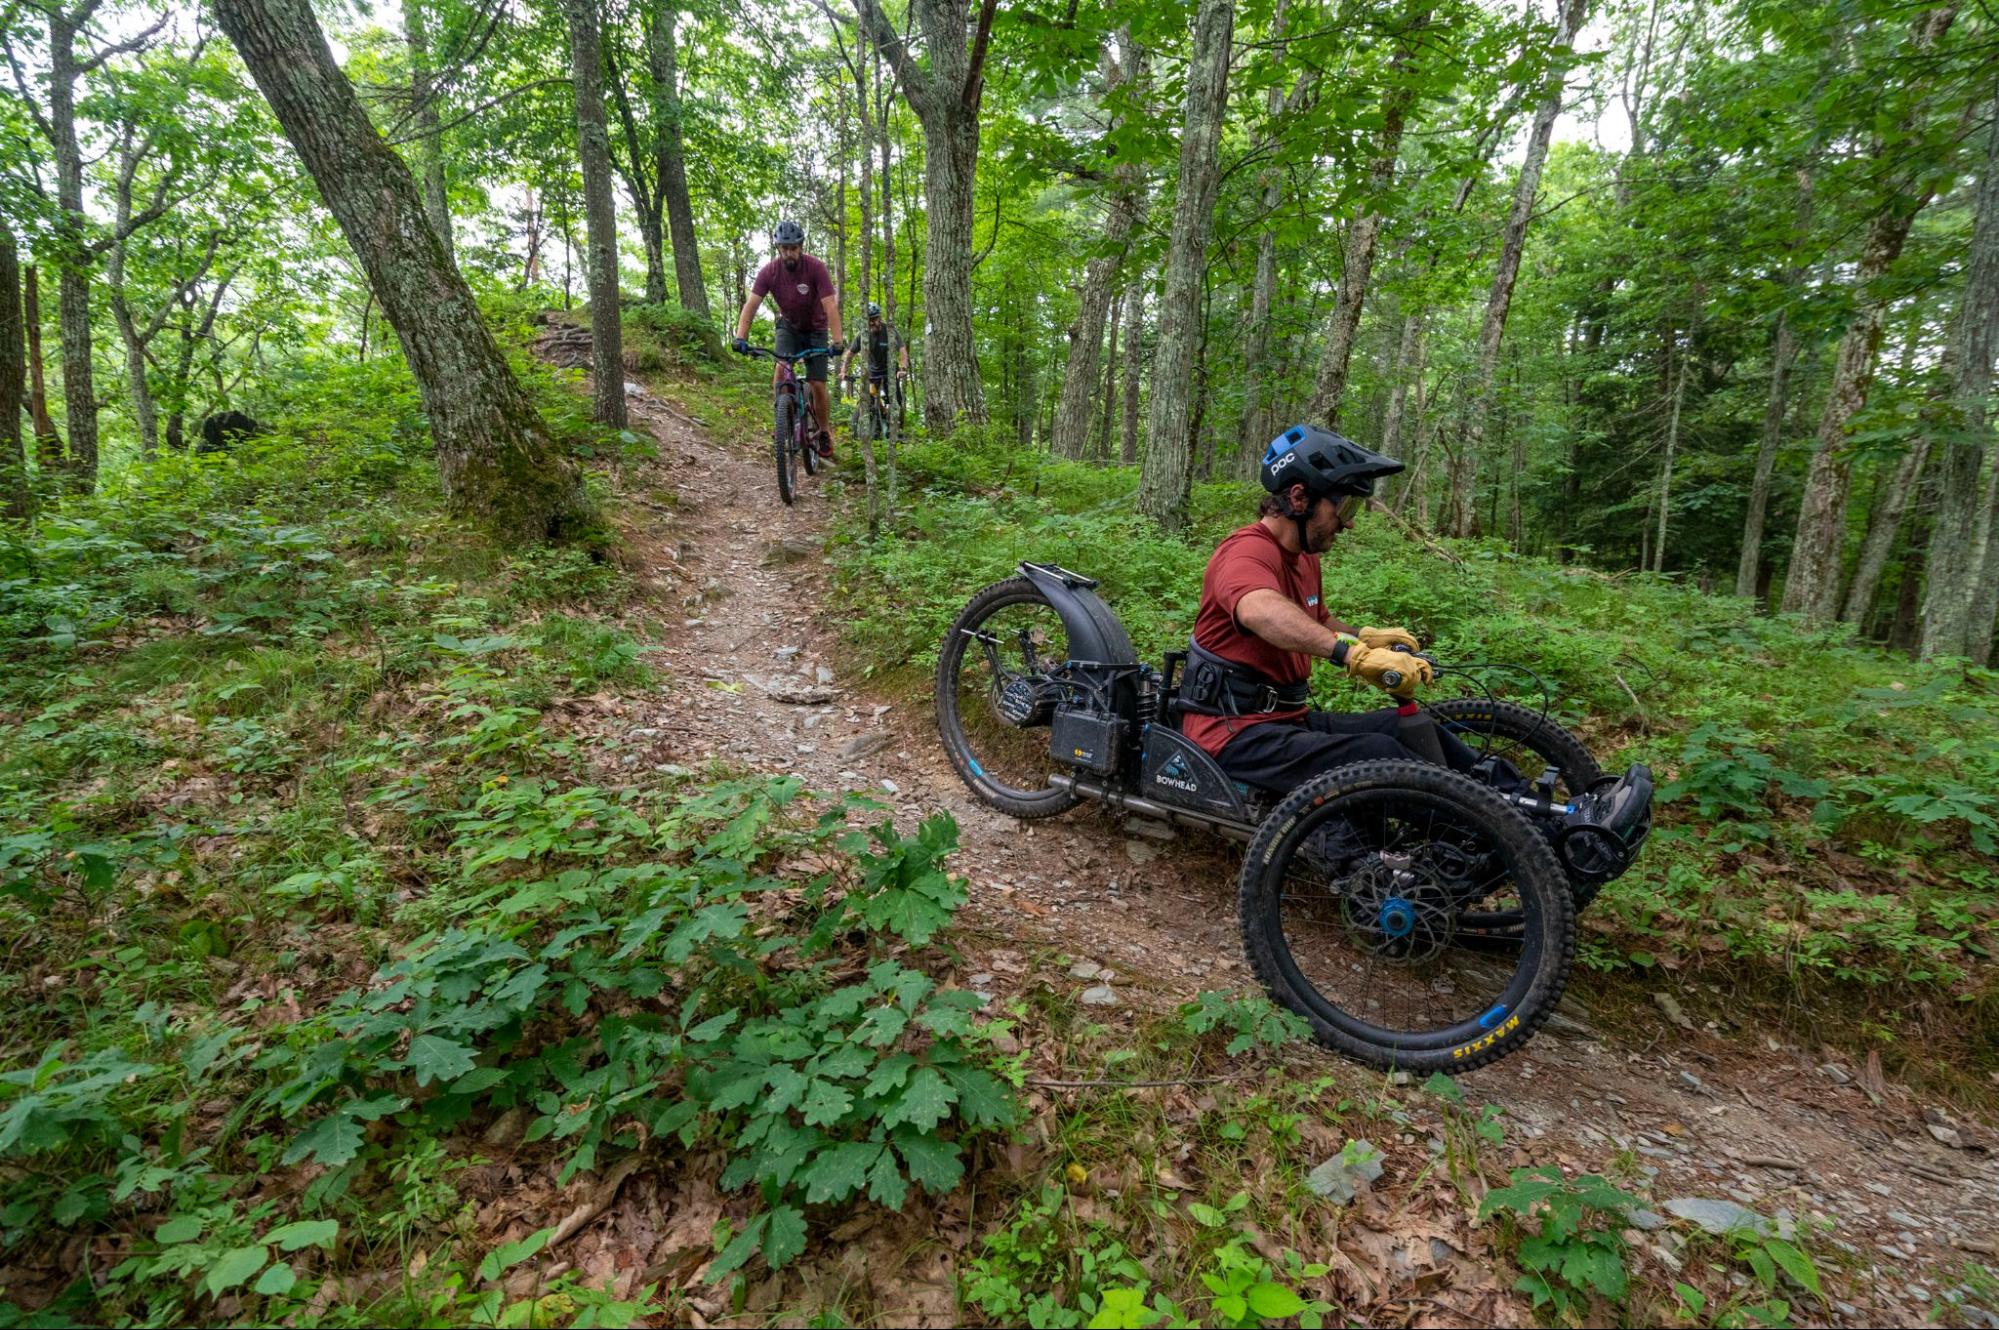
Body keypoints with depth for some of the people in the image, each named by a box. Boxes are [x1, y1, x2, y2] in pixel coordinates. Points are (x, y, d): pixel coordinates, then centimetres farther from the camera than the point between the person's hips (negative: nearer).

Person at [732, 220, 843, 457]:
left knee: (817, 386, -7)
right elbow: (751, 305, -22)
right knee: (780, 367, -26)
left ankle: (824, 432, 14)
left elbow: (830, 306, -31)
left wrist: (836, 340, -44)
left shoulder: (816, 268, -25)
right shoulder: (769, 271, -18)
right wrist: (740, 337, -36)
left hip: (815, 330, -2)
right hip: (788, 325, 2)